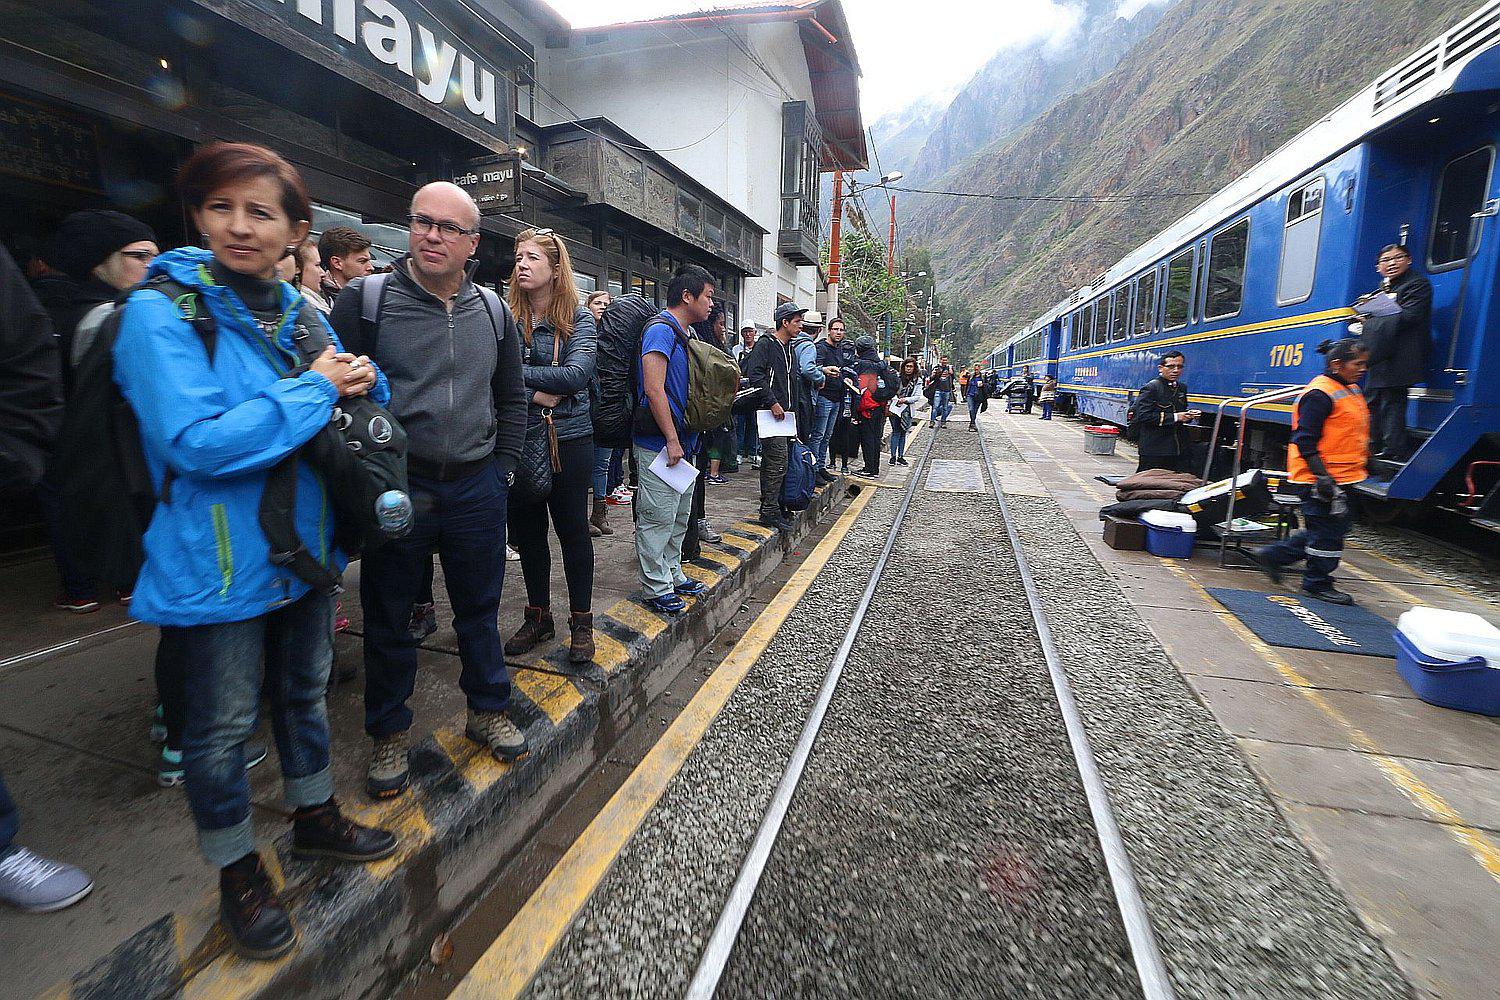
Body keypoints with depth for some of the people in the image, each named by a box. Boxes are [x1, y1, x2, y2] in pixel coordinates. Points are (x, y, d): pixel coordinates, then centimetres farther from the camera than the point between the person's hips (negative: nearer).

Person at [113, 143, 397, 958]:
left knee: (304, 690, 21)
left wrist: (357, 380, -12)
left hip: (303, 544, 6)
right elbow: (198, 442, -26)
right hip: (217, 561, -6)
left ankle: (313, 816, 42)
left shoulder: (299, 313, 5)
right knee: (222, 723, 10)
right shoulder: (161, 313, -14)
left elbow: (370, 394, 11)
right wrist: (315, 390, -20)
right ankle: (235, 870, 32)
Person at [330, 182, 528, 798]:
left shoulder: (493, 312, 7)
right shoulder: (366, 299, -4)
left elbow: (512, 399, 15)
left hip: (477, 488, 3)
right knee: (388, 619, 11)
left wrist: (502, 469, 8)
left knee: (480, 609, 15)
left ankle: (488, 711, 35)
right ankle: (389, 734, 31)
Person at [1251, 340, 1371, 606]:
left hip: (1342, 478, 10)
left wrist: (1362, 465, 27)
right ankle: (1317, 584, 15)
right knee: (1327, 533, 0)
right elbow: (1305, 441, -21)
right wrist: (1322, 476, -25)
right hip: (1320, 480, -10)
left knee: (1336, 527, 17)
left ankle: (1272, 555, 23)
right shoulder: (1320, 394, -17)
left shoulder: (1352, 390, 15)